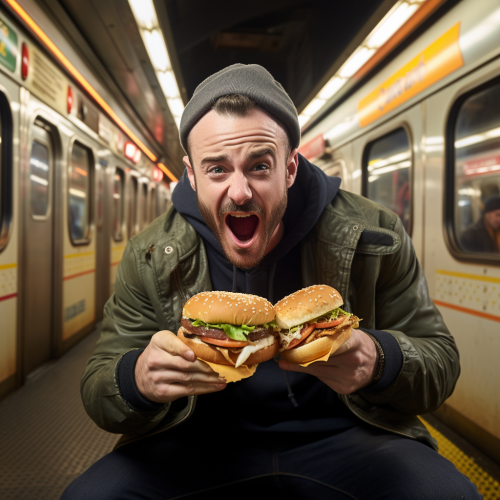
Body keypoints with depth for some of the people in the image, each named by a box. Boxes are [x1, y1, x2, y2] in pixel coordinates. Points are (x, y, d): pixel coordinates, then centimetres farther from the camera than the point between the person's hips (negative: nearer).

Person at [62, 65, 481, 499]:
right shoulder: (151, 258, -11)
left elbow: (441, 360, -7)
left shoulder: (373, 237, -13)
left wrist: (378, 361, -31)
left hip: (341, 436, 1)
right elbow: (98, 389, -6)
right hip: (206, 443, 1)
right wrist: (138, 379, -32)